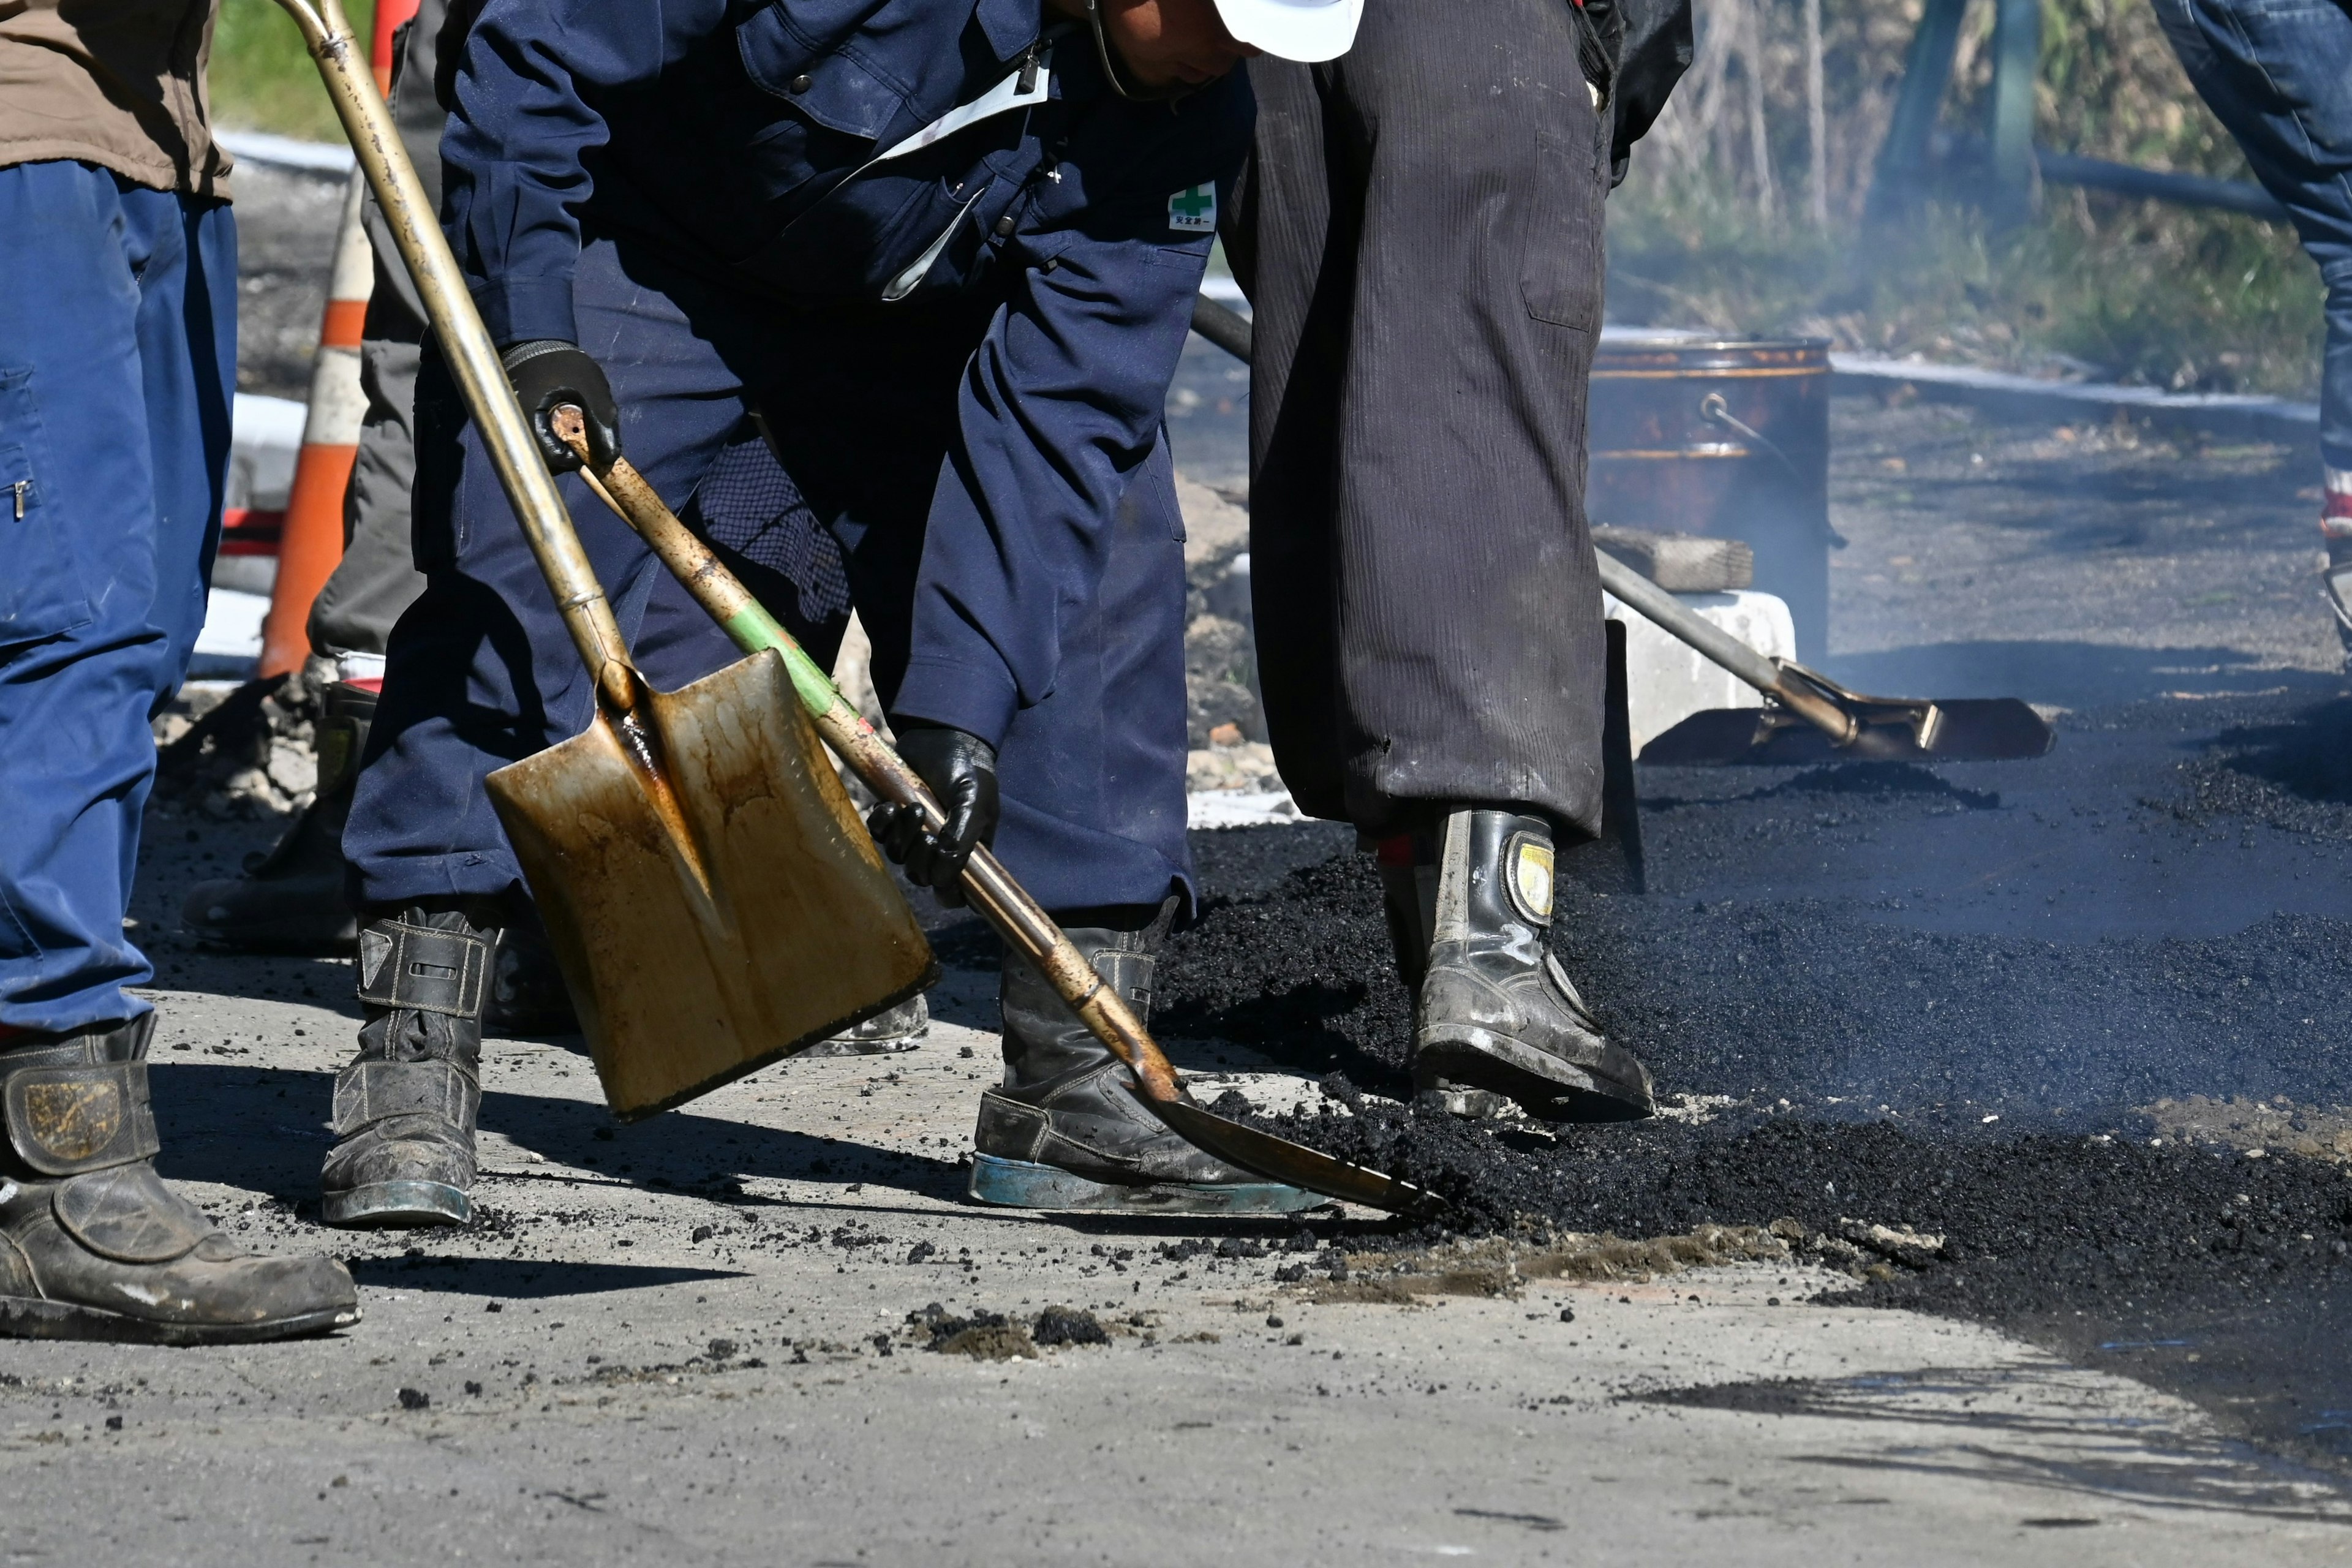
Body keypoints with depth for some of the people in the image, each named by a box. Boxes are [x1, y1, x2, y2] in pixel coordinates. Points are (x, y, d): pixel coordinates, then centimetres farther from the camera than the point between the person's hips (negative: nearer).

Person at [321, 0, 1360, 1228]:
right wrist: (530, 340, -36)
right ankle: (410, 1084, -21)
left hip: (916, 315, 5)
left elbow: (1056, 410, -23)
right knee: (516, 586, -23)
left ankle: (1068, 1090, -3)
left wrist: (959, 703, -31)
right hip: (640, 262, -5)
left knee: (1104, 558, -10)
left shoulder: (1191, 118, -22)